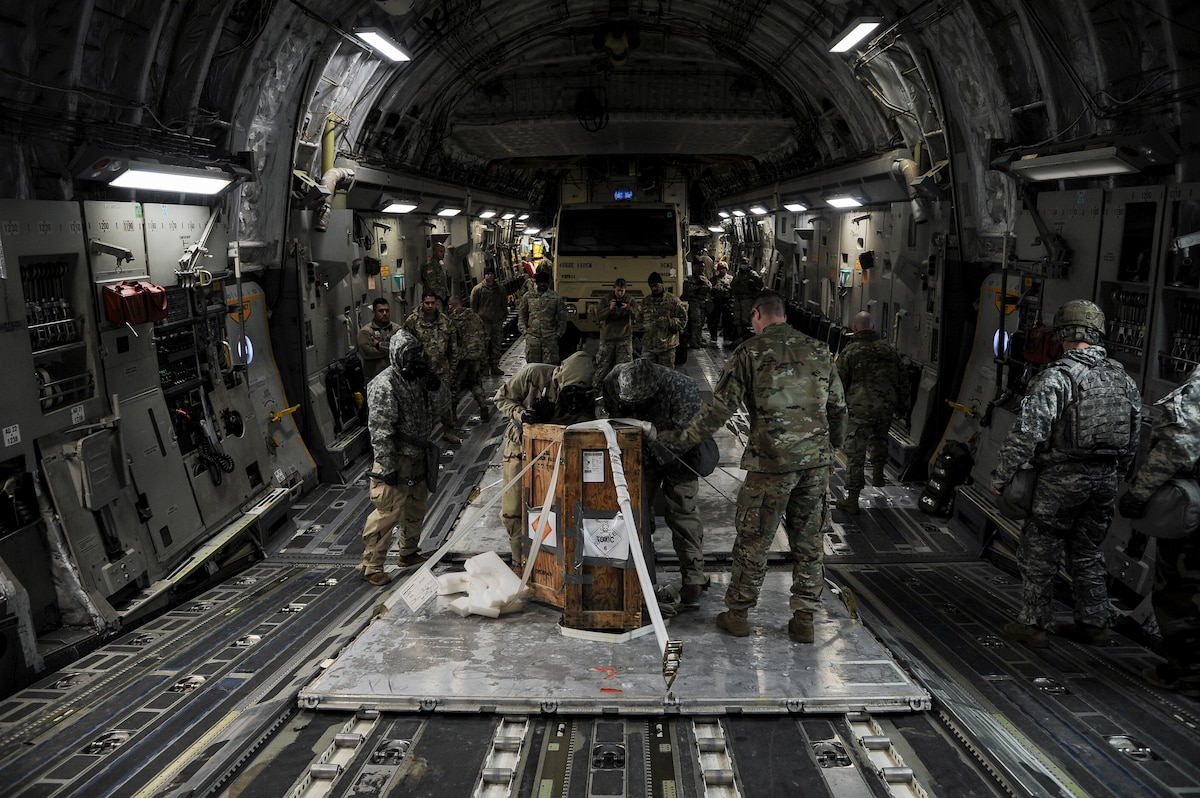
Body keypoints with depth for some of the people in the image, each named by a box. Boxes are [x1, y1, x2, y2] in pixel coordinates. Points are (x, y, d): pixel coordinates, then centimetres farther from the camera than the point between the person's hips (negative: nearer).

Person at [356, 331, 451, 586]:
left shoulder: (419, 378, 4)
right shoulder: (384, 386, -21)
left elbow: (440, 407, 7)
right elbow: (379, 430, -22)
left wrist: (434, 383, -12)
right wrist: (387, 467, -22)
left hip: (419, 456, 9)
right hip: (396, 459, -9)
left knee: (416, 507, 21)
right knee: (388, 512, -5)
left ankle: (409, 552, 39)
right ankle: (371, 565, 8)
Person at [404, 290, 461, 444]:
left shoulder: (445, 321, 3)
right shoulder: (412, 321, -8)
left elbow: (453, 346, 10)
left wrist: (452, 366, 9)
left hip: (442, 370, 3)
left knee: (446, 401, 10)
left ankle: (448, 431, 24)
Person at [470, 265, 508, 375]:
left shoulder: (500, 289, 11)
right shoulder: (478, 289, -1)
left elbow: (504, 304, 20)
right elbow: (473, 306, 3)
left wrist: (504, 316, 13)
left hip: (497, 321, 4)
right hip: (483, 321, -4)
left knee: (497, 344, 6)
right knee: (484, 344, -5)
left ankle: (495, 365, 15)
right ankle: (485, 366, 2)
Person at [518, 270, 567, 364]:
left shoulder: (556, 297, 5)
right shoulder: (528, 296, 9)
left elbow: (562, 318, 9)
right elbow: (522, 315, 14)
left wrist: (558, 334, 1)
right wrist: (524, 331, 4)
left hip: (550, 338, -1)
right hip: (532, 336, 1)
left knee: (550, 365, -4)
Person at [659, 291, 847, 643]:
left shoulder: (750, 352, -3)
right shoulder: (818, 350, 10)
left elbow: (721, 406, -6)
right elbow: (838, 406, 14)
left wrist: (682, 437, 4)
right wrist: (834, 443, 30)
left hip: (772, 459, -4)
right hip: (817, 459, 4)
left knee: (753, 539, 8)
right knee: (808, 540, 14)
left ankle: (738, 614, 20)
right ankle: (804, 619, 20)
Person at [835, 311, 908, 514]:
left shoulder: (848, 352, -4)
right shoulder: (888, 349, 8)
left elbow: (840, 384, -3)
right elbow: (901, 381, 13)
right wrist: (901, 405, 23)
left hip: (860, 410, -4)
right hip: (886, 408, 4)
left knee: (855, 455, -1)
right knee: (879, 438, 33)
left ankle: (852, 500, 0)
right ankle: (878, 474, 41)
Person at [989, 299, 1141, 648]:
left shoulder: (1057, 376, -15)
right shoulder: (1122, 378, 7)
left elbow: (1028, 432, -19)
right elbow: (1133, 437, 14)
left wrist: (1000, 475, -12)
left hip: (1062, 478, -6)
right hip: (1105, 480, 7)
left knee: (1040, 553, 6)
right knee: (1088, 553, 19)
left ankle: (1033, 624, 12)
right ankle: (1094, 624, 26)